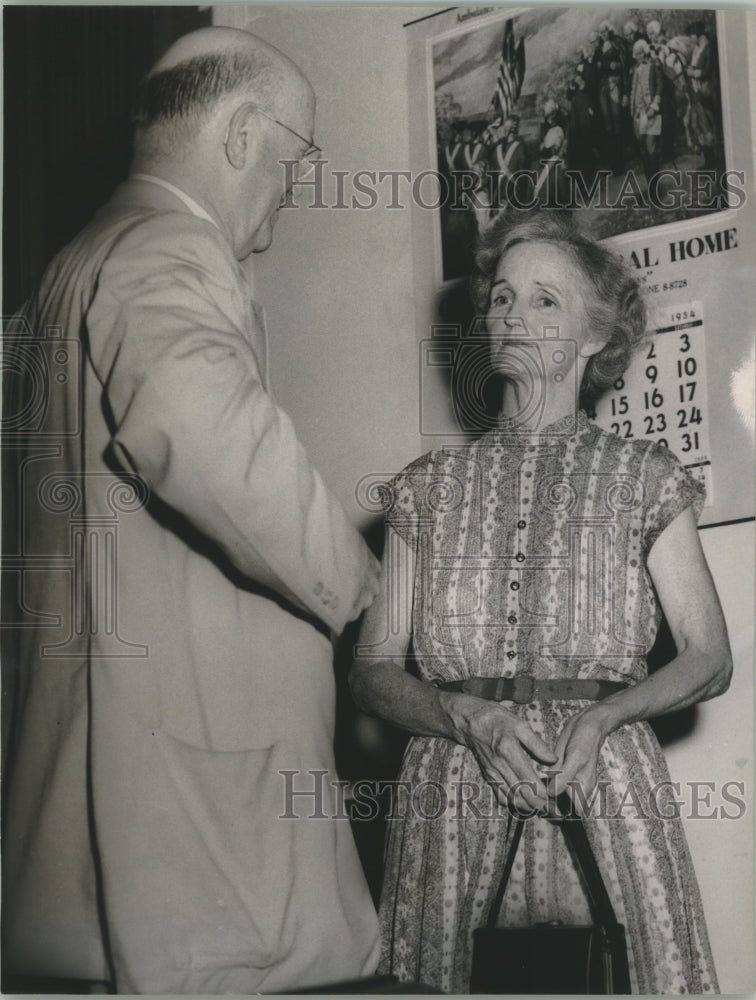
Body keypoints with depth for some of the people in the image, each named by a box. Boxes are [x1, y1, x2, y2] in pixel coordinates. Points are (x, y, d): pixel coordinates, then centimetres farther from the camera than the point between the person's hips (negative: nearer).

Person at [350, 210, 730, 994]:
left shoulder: (642, 477, 8)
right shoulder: (428, 487, 11)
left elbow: (708, 660, 5)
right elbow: (372, 674, 7)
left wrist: (600, 716, -12)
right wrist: (469, 718, -12)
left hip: (602, 786, -1)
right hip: (451, 798, 1)